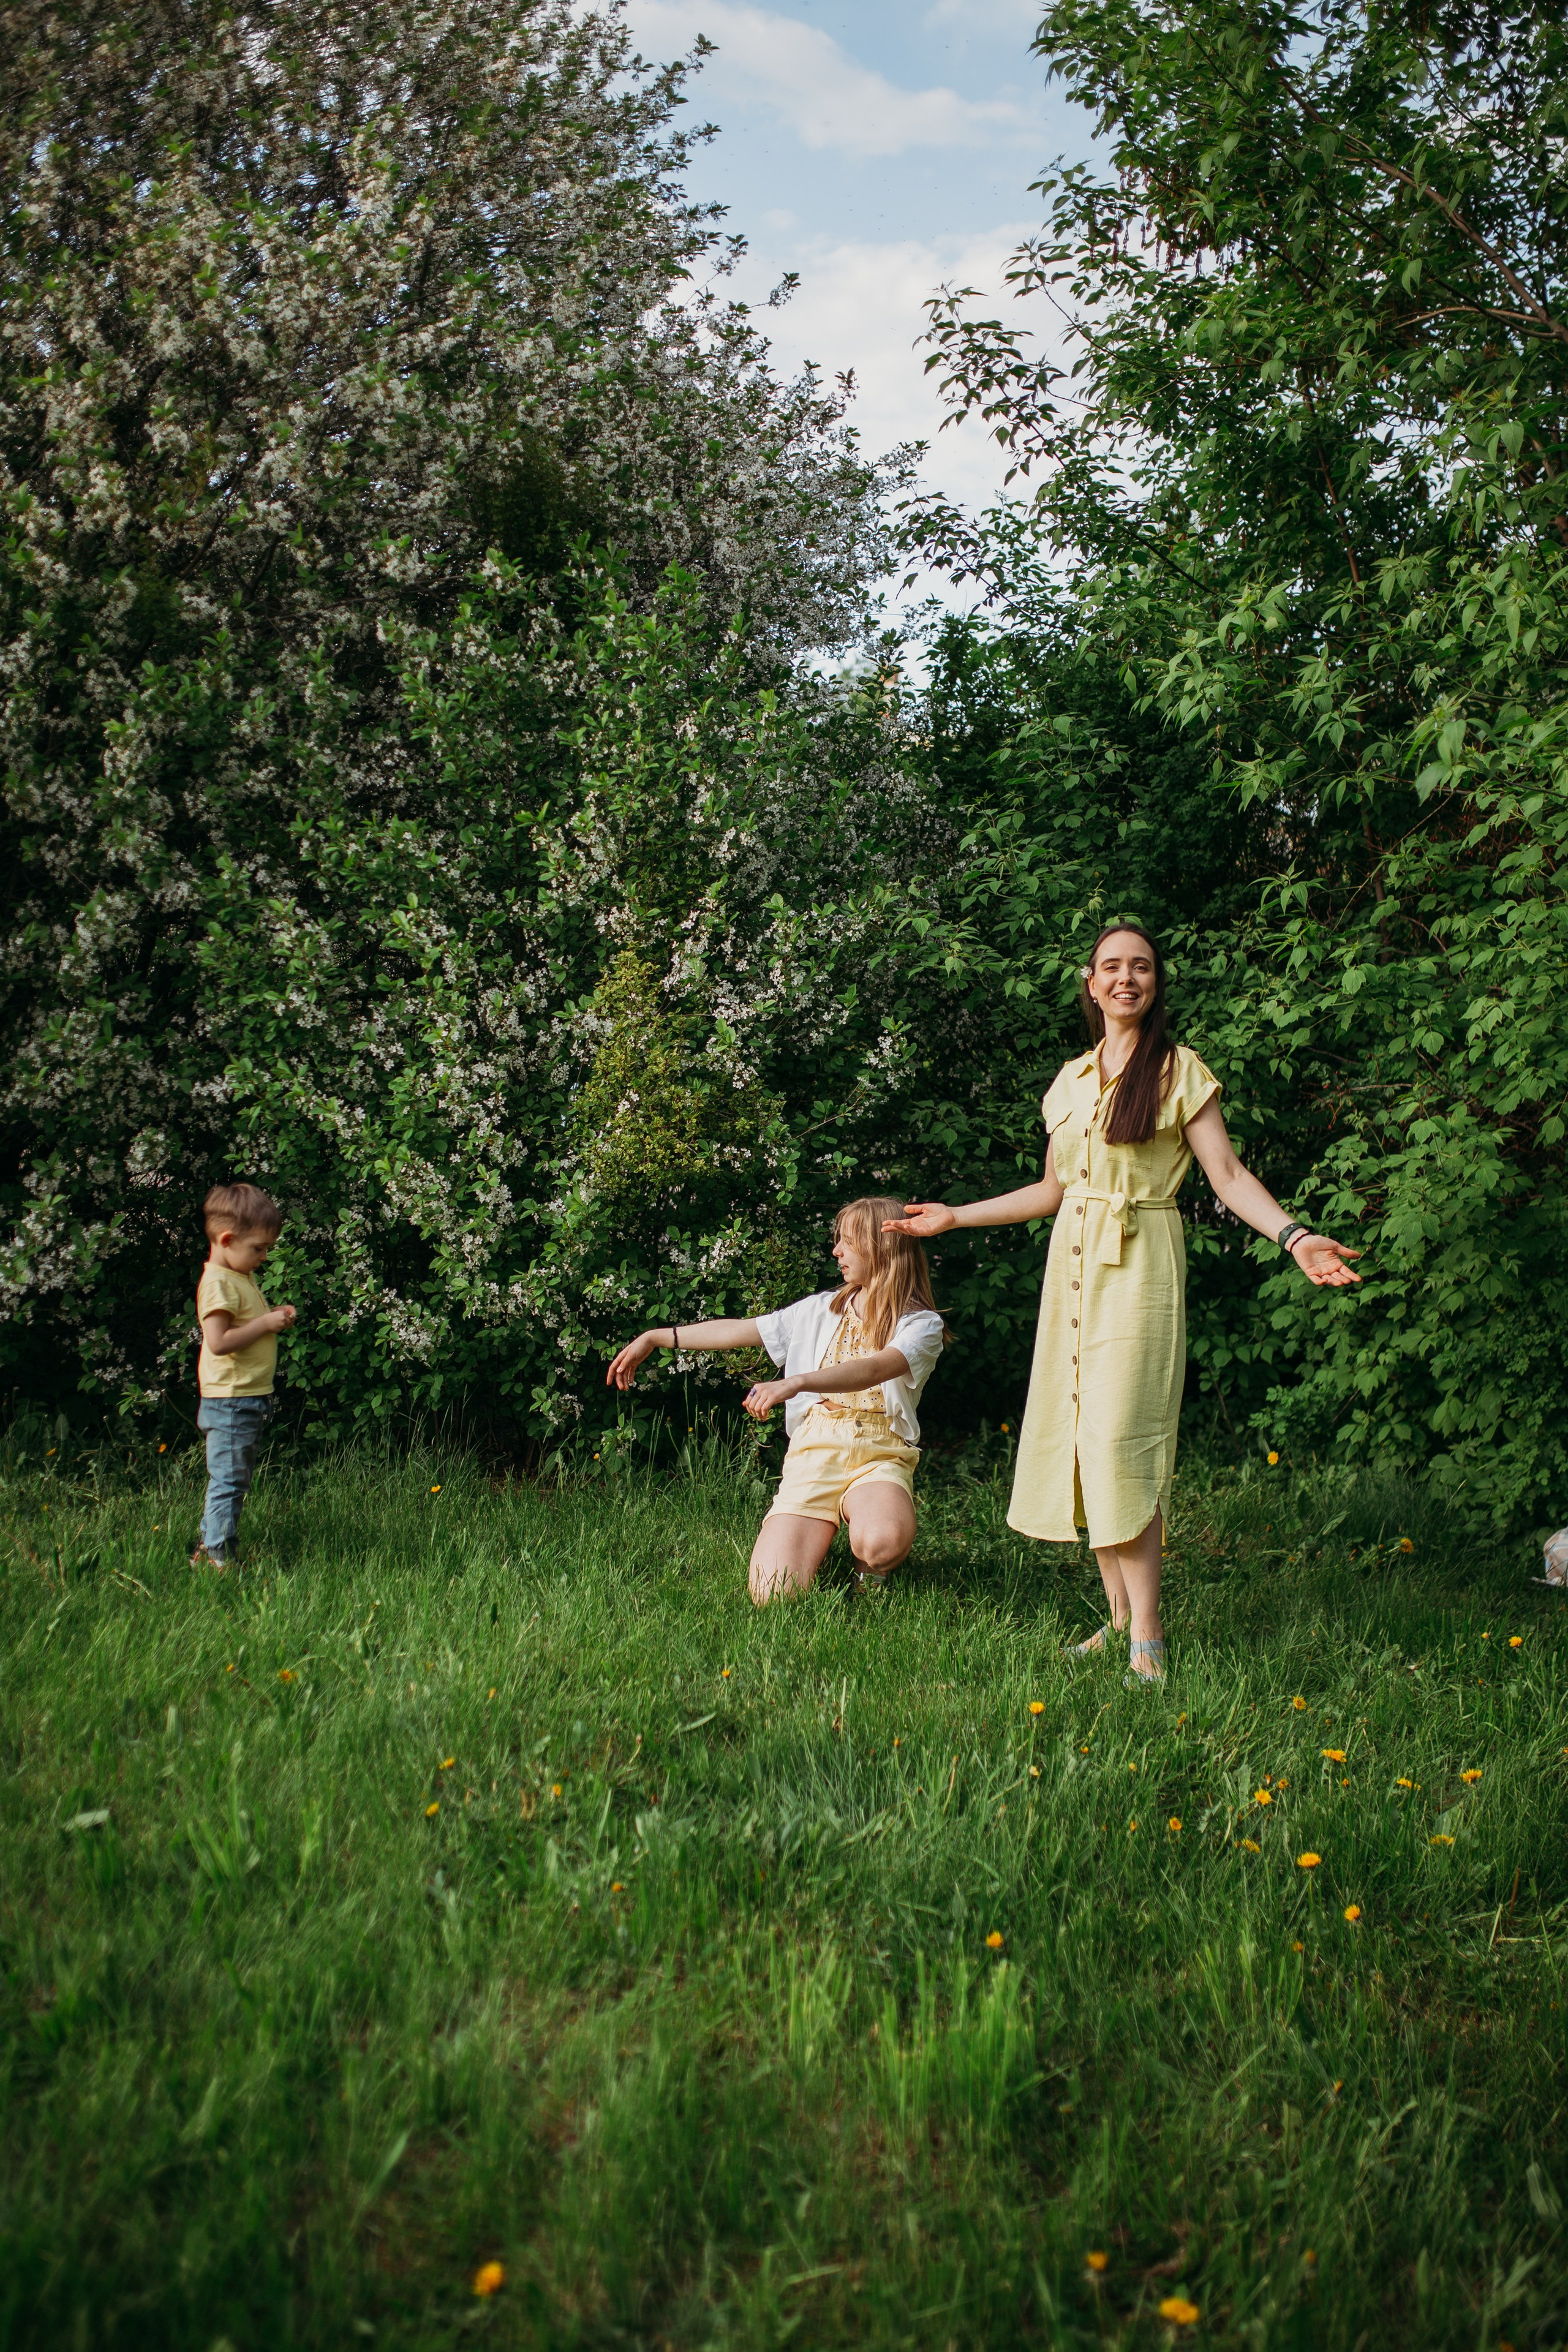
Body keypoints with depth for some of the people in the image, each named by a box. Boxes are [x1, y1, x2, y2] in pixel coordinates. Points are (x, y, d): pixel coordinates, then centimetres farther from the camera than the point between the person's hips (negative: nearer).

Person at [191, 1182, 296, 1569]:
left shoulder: (242, 1277, 15)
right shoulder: (218, 1282, -17)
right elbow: (219, 1341, -26)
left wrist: (274, 1318, 7)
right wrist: (265, 1324, -20)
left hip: (251, 1400, 10)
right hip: (230, 1402, -10)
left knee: (234, 1481, 16)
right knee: (228, 1482, -6)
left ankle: (208, 1549, 25)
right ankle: (218, 1557, -1)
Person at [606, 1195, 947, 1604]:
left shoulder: (922, 1325, -2)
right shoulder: (821, 1310, 15)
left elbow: (873, 1370, -21)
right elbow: (741, 1329, 19)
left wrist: (796, 1382, -36)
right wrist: (655, 1337, 19)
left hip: (879, 1457, -3)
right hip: (813, 1453, 3)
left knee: (879, 1543, -40)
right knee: (774, 1594, -19)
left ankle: (874, 1566, 0)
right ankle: (817, 1535, 16)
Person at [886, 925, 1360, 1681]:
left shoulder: (1179, 1071, 0)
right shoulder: (1071, 1079, 15)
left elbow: (1228, 1175, -5)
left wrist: (1293, 1237, -20)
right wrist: (953, 1217, 22)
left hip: (1139, 1267, -6)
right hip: (1073, 1263, 6)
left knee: (1119, 1438, -14)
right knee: (1082, 1436, 2)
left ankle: (1147, 1637, -10)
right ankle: (1119, 1617, 10)